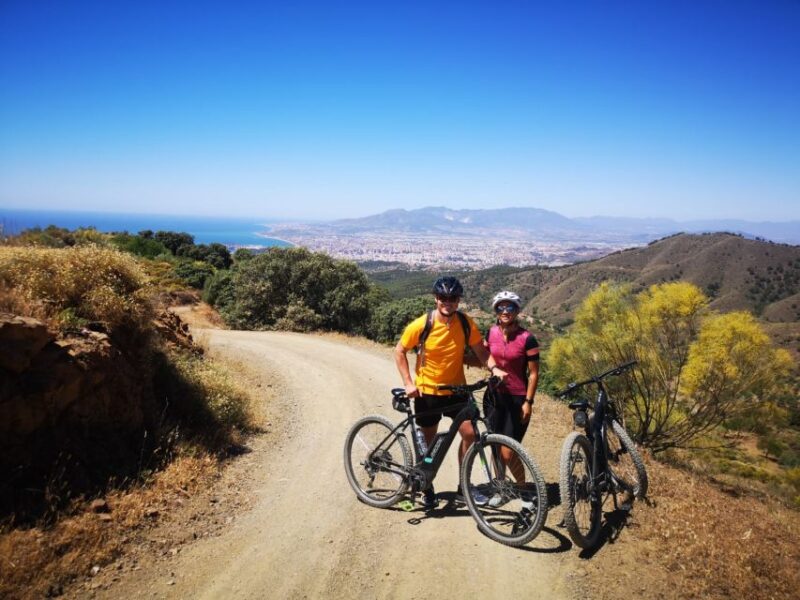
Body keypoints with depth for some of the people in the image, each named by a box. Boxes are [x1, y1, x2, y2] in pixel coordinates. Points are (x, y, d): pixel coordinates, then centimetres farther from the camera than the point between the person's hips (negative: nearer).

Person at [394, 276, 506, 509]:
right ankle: (427, 488, 29)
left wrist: (494, 368, -24)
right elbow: (399, 352, -6)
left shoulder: (466, 323, -10)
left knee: (469, 433, -6)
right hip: (427, 392, -2)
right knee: (430, 442, 9)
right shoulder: (421, 325, -17)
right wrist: (408, 383, -13)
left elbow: (480, 350, -4)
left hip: (455, 389, 2)